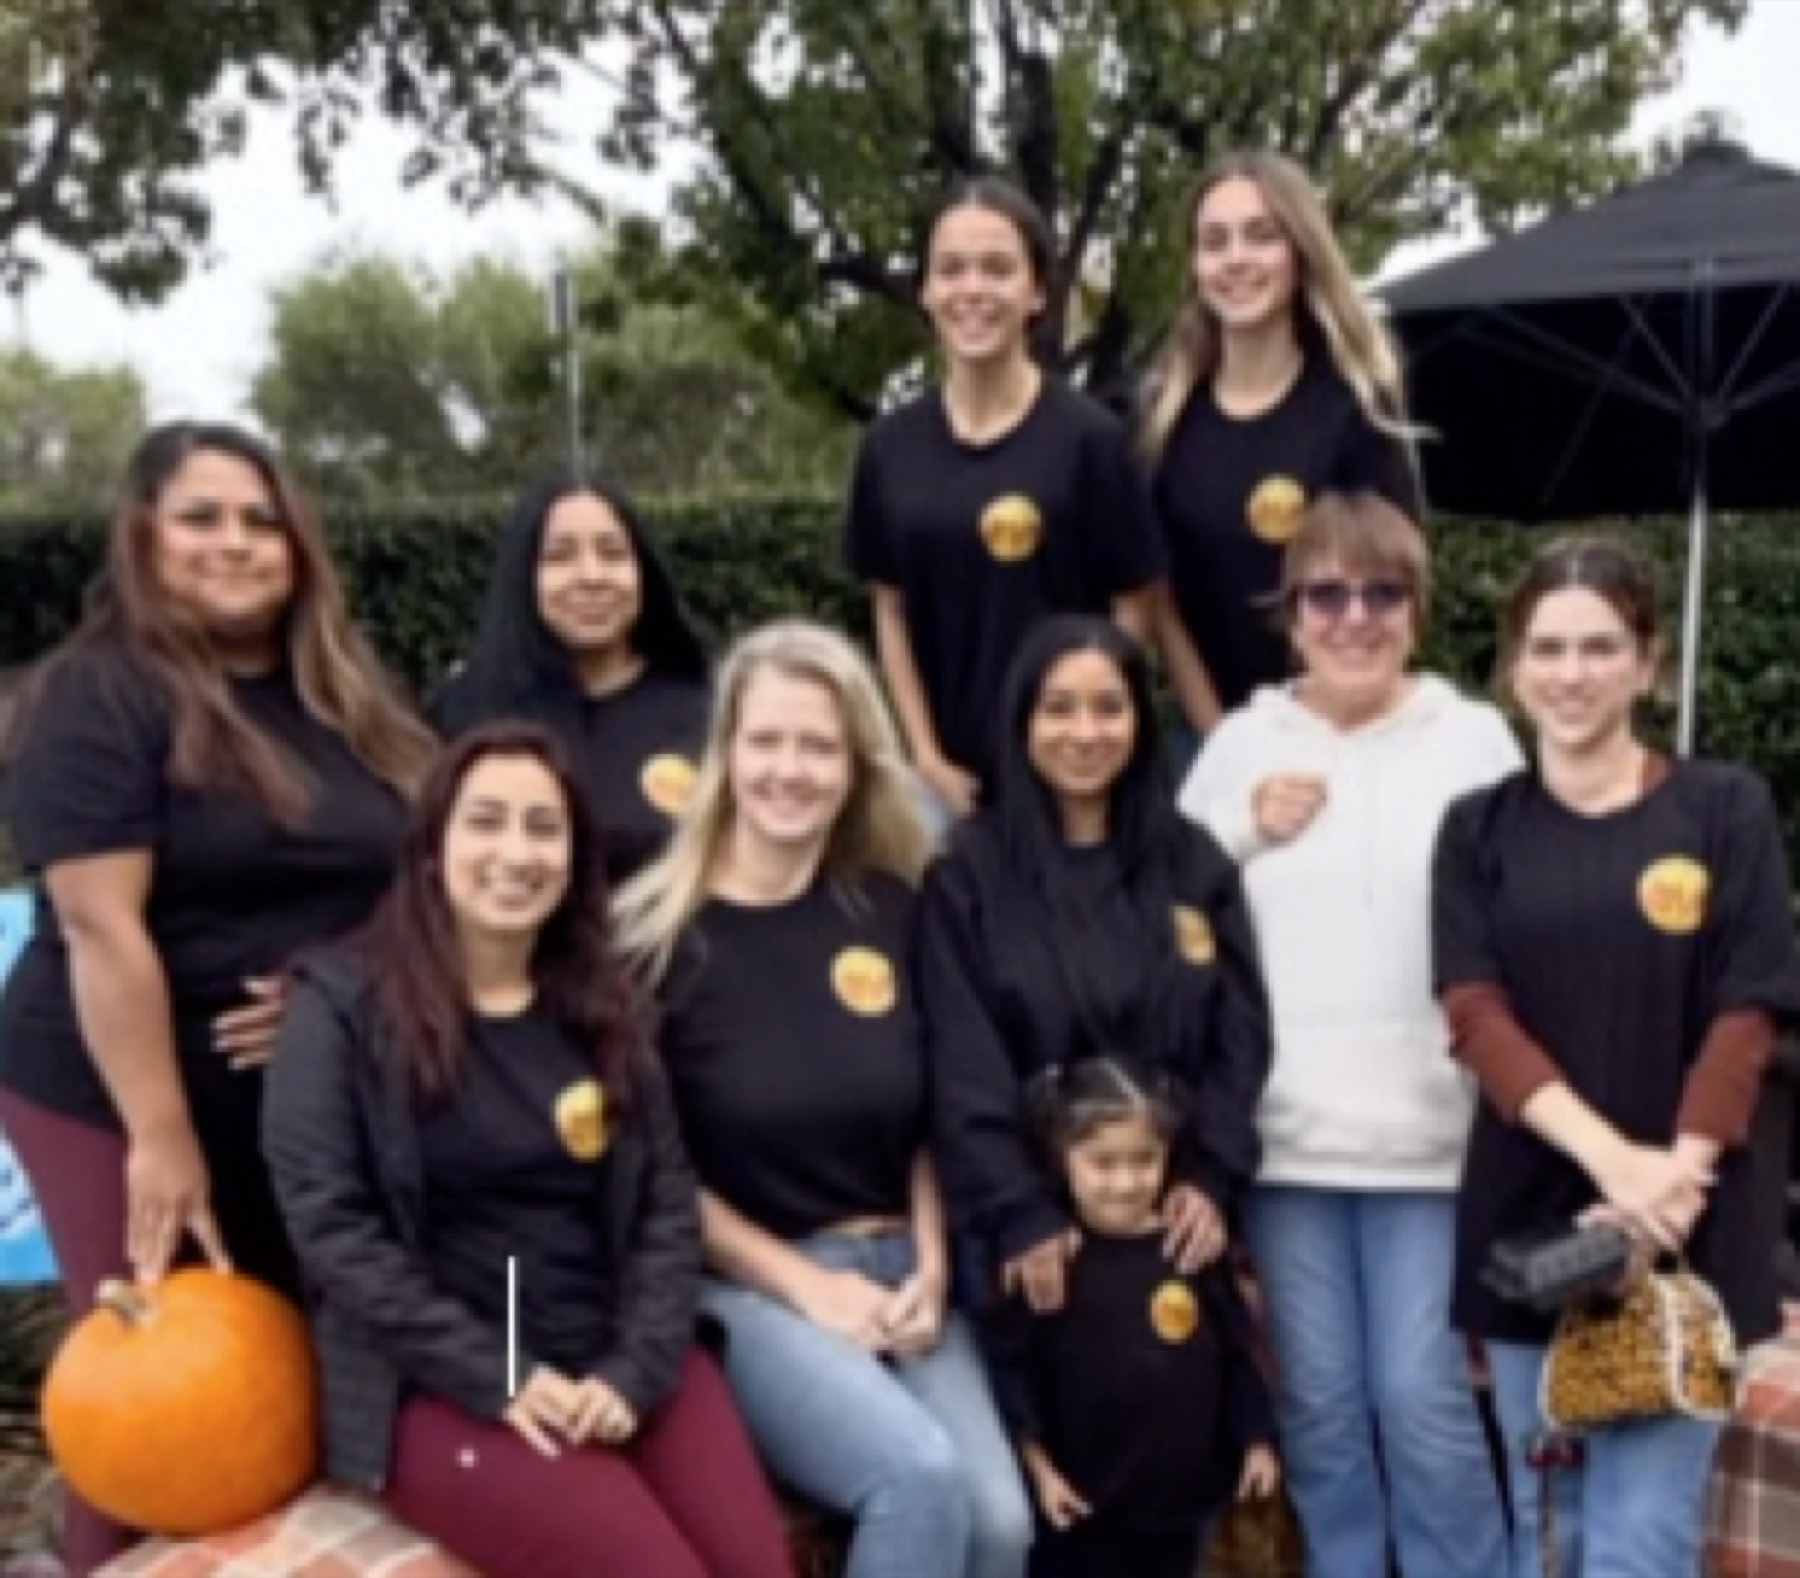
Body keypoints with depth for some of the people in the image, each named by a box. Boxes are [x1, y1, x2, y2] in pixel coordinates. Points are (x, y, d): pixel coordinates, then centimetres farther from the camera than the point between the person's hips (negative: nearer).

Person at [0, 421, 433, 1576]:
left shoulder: (347, 695, 9)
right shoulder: (99, 696, -11)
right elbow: (101, 927, -18)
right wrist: (161, 1137, -21)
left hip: (320, 1096, 5)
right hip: (124, 1100, -5)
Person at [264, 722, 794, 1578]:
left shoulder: (601, 1008, 12)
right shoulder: (343, 1004, -2)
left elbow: (668, 1203, 8)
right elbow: (332, 1229, -8)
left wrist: (635, 1369, -7)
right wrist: (498, 1378, -13)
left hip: (618, 1364, 4)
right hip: (441, 1388, -4)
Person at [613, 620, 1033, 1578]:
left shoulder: (890, 909, 7)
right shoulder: (659, 933, -5)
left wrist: (930, 1265, -1)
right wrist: (804, 1282, -9)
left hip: (896, 1270, 4)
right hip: (746, 1288, -4)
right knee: (919, 1477, -28)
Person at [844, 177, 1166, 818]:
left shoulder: (1090, 437, -8)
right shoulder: (890, 446, 1)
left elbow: (1132, 619, -5)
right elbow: (891, 612, 8)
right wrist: (927, 757, 0)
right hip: (950, 776, 3)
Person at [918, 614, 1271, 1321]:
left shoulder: (1195, 863, 8)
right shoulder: (968, 875, -2)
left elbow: (1242, 1035, 5)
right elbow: (963, 1069, -7)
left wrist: (1212, 1179, -6)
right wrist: (1019, 1214, -14)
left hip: (1174, 1214, 3)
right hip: (1034, 1222, -2)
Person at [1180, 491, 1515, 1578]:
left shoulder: (1477, 738, 2)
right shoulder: (1240, 743, 6)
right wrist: (1243, 831, -10)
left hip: (1428, 1130, -2)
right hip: (1285, 1129, 2)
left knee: (1424, 1398, 1)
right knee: (1319, 1404, 11)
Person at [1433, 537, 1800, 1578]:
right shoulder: (1479, 829, 5)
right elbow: (1477, 1016, -5)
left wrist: (1674, 1177, -16)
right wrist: (1609, 1155, -18)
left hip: (1691, 1228, -2)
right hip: (1529, 1219, 2)